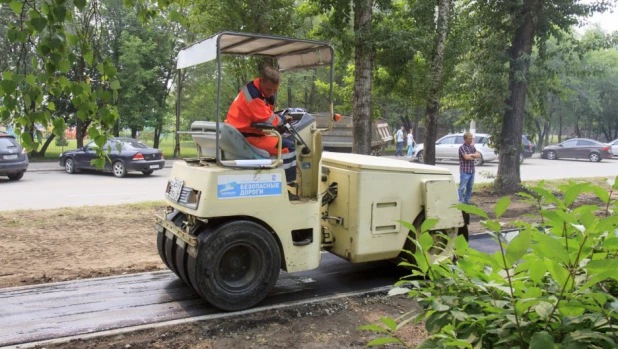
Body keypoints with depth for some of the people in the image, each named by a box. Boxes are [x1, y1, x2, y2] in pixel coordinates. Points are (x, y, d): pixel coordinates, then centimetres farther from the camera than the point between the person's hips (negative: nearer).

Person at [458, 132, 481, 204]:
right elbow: (466, 157, -19)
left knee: (469, 188, 14)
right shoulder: (462, 147, -8)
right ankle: (460, 202, -3)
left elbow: (479, 155, 5)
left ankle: (467, 201, 24)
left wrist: (471, 155, -12)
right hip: (465, 171, -7)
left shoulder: (472, 147, 14)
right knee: (462, 188, -5)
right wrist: (474, 157, -2)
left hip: (472, 171, 7)